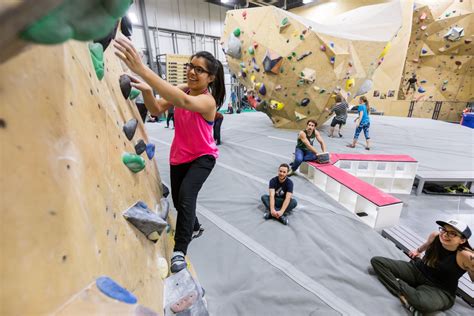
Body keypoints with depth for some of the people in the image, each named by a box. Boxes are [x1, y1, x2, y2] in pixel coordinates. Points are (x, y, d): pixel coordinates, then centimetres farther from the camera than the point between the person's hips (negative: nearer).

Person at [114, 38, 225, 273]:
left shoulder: (208, 100, -25)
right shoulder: (183, 90, -5)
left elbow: (183, 102, -47)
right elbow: (157, 110, -8)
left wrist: (142, 70, -54)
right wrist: (146, 90, -28)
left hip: (203, 157, -6)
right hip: (179, 156, 7)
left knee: (186, 195, -27)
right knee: (178, 200, 15)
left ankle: (180, 250, -7)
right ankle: (194, 228, 45)